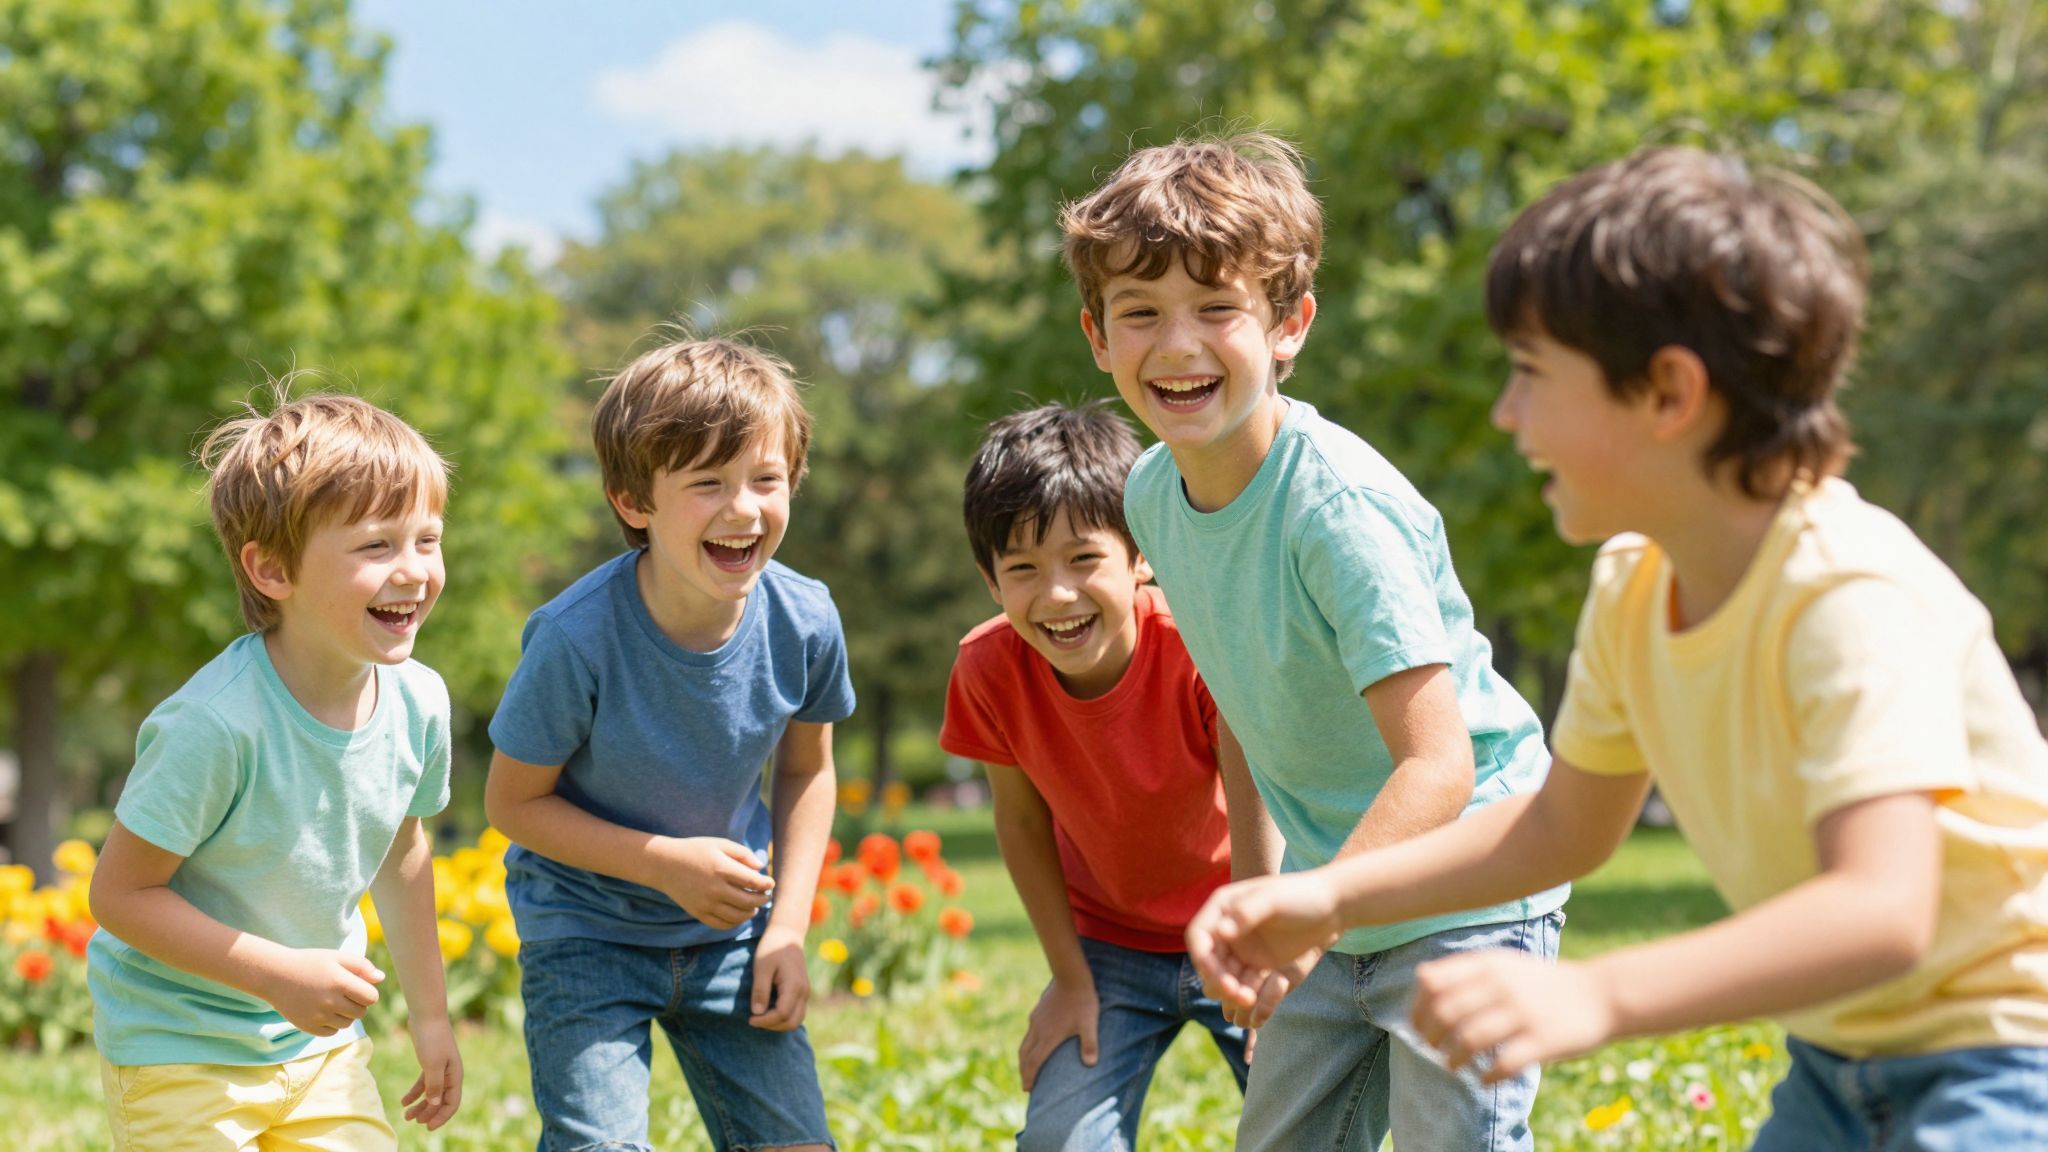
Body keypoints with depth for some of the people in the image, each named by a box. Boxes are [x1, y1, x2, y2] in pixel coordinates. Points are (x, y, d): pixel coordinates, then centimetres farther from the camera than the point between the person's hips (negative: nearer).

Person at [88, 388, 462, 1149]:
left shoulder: (418, 701, -9)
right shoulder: (216, 724, -29)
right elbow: (119, 893, -22)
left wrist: (429, 1011, 16)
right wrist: (279, 974, -26)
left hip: (318, 1043, 6)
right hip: (177, 1045, -6)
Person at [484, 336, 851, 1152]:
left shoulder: (804, 622, -15)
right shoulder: (575, 638, -26)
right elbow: (513, 801, -14)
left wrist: (789, 929, -4)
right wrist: (666, 863, -21)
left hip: (729, 931, 3)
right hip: (587, 930, -3)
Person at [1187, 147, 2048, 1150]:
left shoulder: (1853, 597, -28)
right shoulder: (1632, 587, -3)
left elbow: (1881, 912, -39)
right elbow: (1563, 828, 11)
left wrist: (1596, 998, -51)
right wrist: (1329, 897, 0)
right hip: (1840, 1059, 8)